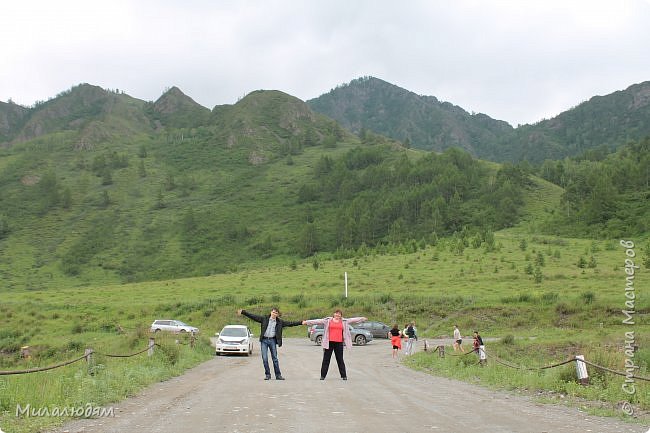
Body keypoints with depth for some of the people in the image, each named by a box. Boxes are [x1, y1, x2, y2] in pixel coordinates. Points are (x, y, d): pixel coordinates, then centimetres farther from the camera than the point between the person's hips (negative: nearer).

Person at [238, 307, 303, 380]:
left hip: (272, 341, 1)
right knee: (265, 358, -3)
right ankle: (267, 374, 9)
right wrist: (243, 312, -9)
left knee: (275, 358, 4)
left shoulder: (280, 322, 4)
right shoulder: (264, 319, 0)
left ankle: (278, 375, 11)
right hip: (264, 340, -1)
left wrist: (301, 322, -4)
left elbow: (290, 323, 3)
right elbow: (253, 316, -3)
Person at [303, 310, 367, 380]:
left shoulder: (344, 322, 10)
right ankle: (323, 375, 9)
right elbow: (318, 321, -1)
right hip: (329, 342, -1)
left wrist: (362, 319, 21)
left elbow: (353, 320, 17)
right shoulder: (327, 320, 3)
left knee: (340, 360, 7)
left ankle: (344, 375, 14)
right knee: (326, 359, 3)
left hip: (339, 343, 1)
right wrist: (307, 322, -6)